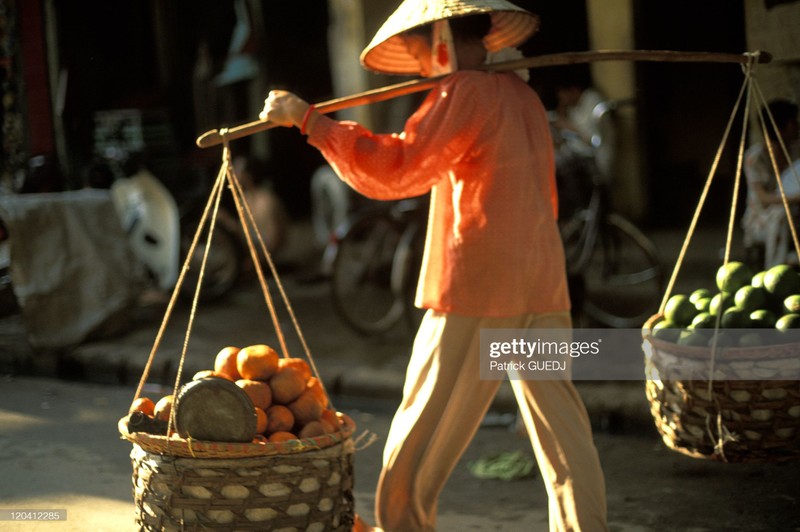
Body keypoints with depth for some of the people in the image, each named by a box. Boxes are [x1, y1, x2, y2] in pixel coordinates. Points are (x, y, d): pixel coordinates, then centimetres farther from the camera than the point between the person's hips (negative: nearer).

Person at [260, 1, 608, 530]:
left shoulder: (464, 93, -7)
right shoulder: (523, 96, 16)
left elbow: (393, 171, -17)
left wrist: (308, 119, -14)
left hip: (478, 289, -8)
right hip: (544, 291, 8)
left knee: (419, 442, -1)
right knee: (563, 433, 10)